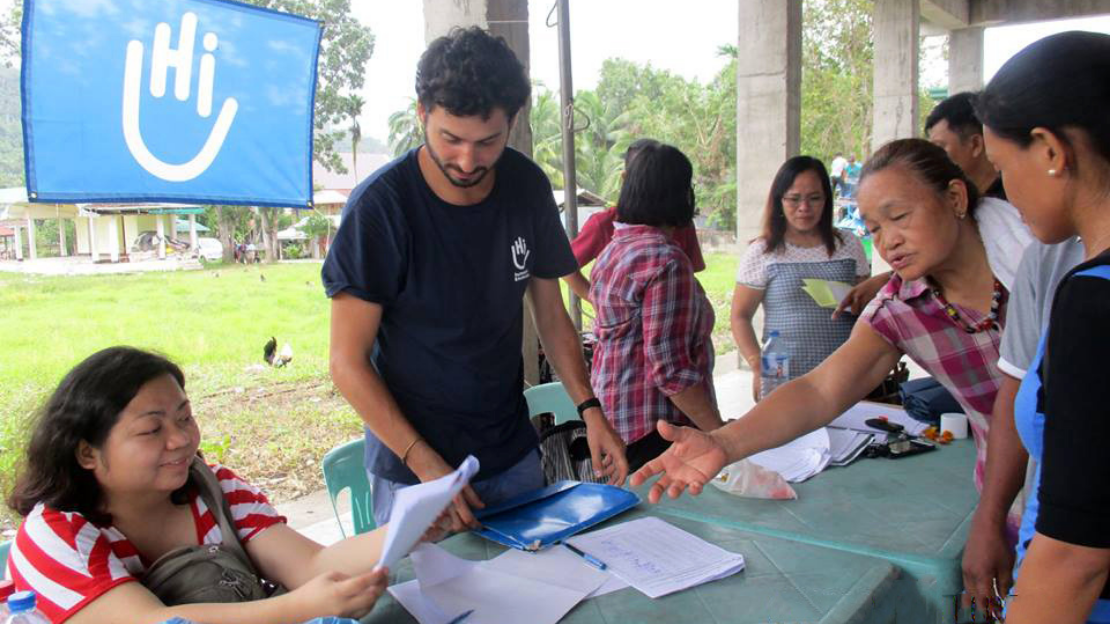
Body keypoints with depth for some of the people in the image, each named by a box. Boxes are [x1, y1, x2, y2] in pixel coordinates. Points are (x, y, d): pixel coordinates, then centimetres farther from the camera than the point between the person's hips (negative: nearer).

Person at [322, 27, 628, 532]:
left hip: (514, 453, 5)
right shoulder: (380, 204, -19)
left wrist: (590, 409, -7)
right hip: (412, 469, -4)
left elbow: (550, 313, 6)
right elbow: (348, 363, -15)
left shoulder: (528, 187, -4)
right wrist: (426, 465, -22)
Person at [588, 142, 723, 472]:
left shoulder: (614, 247, 10)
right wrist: (721, 432, -19)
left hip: (614, 413, 9)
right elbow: (669, 367, -23)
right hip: (654, 424, -9)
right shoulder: (667, 260, -19)